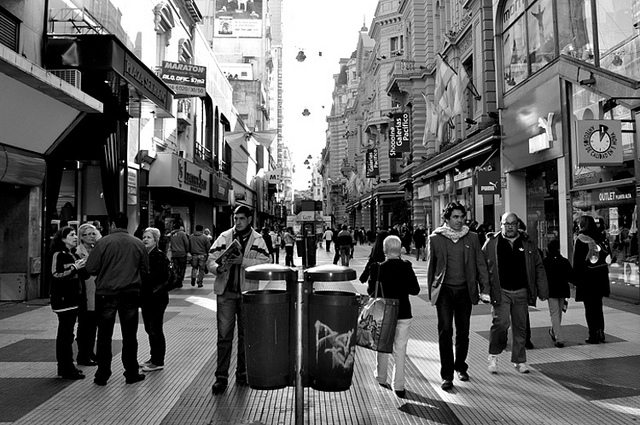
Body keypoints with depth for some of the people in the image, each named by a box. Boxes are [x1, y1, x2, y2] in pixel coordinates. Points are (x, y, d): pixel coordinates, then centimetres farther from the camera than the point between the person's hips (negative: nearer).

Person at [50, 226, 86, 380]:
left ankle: (65, 367, 21)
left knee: (66, 334, 13)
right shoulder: (59, 254, -9)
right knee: (66, 334, -6)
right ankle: (67, 369, -1)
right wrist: (75, 267, -20)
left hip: (72, 299, 9)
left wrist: (82, 266, 4)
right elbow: (56, 275, -18)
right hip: (63, 299, -9)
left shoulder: (71, 255, 16)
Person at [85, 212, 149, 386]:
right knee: (129, 335, 11)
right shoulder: (138, 243, -1)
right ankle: (131, 373, 17)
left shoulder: (103, 242, -9)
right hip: (131, 293, 2)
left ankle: (102, 375, 17)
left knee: (104, 334, 10)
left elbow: (90, 268, -9)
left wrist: (105, 270, 11)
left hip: (106, 293, -2)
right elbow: (145, 269, 5)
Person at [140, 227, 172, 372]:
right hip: (145, 297, 7)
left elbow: (166, 276, -18)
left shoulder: (160, 256, -12)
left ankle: (158, 362, 9)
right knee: (149, 329, 15)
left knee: (155, 330, -1)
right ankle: (153, 358, 27)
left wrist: (156, 289, -18)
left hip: (157, 298, -7)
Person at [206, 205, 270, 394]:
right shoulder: (224, 237, 4)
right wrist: (218, 268, -21)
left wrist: (243, 261, -23)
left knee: (246, 334, 12)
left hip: (248, 292, 0)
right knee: (224, 335, 0)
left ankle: (242, 372, 27)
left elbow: (264, 264, -11)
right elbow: (211, 260, 0)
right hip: (225, 292, 0)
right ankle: (221, 376, 8)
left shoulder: (258, 240, 1)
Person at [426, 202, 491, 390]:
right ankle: (447, 375, 1)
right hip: (444, 290, -2)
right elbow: (431, 266, 8)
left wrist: (485, 287, -1)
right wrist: (431, 290, 8)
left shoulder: (472, 238, 7)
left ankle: (460, 366, 31)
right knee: (445, 331, -6)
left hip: (465, 290, 2)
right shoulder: (435, 238, 1)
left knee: (463, 331, 11)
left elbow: (480, 264, 9)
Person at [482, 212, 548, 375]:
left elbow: (539, 268, 11)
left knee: (521, 327, 9)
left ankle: (519, 360, 25)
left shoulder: (527, 243, 8)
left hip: (521, 292, 3)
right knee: (501, 323, -14)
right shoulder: (492, 243, -1)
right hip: (500, 292, -3)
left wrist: (543, 291, 7)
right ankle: (493, 354, 8)